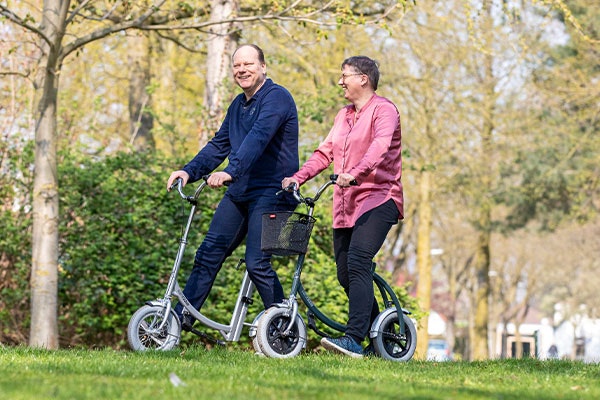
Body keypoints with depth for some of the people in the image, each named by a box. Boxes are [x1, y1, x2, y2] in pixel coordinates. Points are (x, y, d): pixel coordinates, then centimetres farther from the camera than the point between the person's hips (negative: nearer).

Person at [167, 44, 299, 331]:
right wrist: (189, 171, 3)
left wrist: (231, 172, -39)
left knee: (256, 263, -14)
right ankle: (180, 316, 7)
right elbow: (219, 145, 18)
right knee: (208, 254, 3)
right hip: (239, 192, 8)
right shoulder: (238, 105, 16)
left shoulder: (276, 97, -12)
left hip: (271, 193, -8)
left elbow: (258, 138, -26)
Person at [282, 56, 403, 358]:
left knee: (358, 262, -24)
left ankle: (354, 339, -30)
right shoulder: (343, 116, 21)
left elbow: (379, 147, -23)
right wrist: (298, 177, 1)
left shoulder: (383, 110, -5)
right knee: (345, 273, 5)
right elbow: (325, 152, 16)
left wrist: (355, 174, -39)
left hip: (378, 199, -8)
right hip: (346, 205, 8)